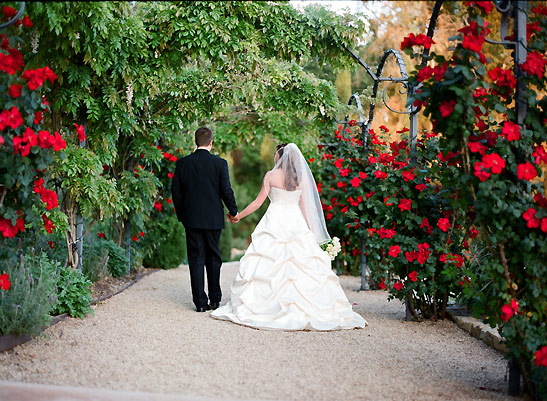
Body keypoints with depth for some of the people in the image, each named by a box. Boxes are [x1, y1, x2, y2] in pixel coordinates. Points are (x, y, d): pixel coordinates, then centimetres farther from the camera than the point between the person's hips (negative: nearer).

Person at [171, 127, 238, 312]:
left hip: (192, 218, 0)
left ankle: (200, 302, 3)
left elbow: (175, 191, 1)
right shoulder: (220, 163, -6)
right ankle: (215, 299, 16)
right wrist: (233, 211, 9)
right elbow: (226, 190, -7)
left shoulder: (183, 163, -2)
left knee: (196, 259, 4)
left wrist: (181, 214, 12)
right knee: (213, 258, 12)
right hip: (213, 218, 0)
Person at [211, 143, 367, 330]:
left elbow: (258, 201, -1)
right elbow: (304, 206, 7)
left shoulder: (271, 175, -4)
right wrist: (309, 229, 15)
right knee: (303, 264, 2)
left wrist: (239, 216, 10)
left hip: (275, 221, -3)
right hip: (296, 223, 3)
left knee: (268, 264, -2)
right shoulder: (301, 177, 4)